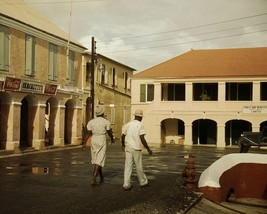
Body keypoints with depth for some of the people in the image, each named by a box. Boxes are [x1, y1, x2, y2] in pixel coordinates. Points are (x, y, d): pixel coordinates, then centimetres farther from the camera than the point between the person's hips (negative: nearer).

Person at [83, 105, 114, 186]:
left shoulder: (91, 122, 0)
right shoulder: (106, 122, -6)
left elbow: (89, 133, -8)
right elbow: (109, 132, 2)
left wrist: (84, 143, -7)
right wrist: (112, 139, 20)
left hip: (93, 141, 4)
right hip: (102, 141, -4)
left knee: (96, 159, 18)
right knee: (99, 161, -5)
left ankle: (101, 177, 30)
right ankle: (93, 179, -19)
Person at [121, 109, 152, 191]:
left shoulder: (128, 124, 6)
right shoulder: (140, 125, -10)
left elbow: (122, 136, 12)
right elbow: (142, 139, -16)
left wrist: (123, 145, 30)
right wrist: (148, 149, -8)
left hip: (128, 148, 4)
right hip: (136, 149, -4)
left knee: (128, 166, 3)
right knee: (139, 167, 10)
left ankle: (126, 184, -2)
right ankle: (143, 182, 27)